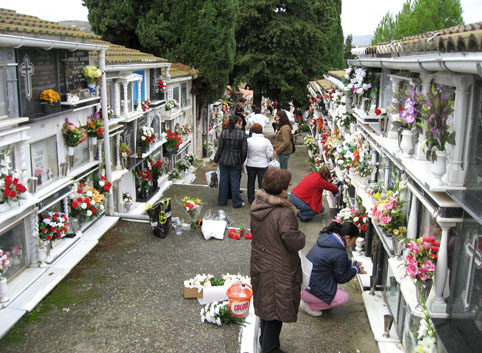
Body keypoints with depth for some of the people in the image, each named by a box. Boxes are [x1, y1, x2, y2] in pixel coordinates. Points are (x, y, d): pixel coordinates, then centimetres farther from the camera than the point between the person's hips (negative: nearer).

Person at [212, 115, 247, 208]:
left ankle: (222, 201, 20)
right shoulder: (242, 134, -10)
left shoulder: (224, 133, -7)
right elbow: (244, 150, -6)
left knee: (223, 180, 11)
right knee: (235, 181, 7)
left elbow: (220, 148, -3)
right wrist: (242, 162, 8)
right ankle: (237, 203, 14)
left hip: (224, 160, 1)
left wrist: (215, 160, 7)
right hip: (236, 162, -1)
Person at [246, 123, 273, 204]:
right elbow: (269, 154, -9)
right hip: (263, 165, -1)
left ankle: (251, 199, 24)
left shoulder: (248, 140, -10)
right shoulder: (266, 141, -12)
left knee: (251, 182, 15)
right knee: (262, 183, 8)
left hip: (251, 165, 1)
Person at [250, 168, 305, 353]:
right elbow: (295, 243, -22)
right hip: (278, 271, -8)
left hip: (259, 265, 8)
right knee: (277, 309, 10)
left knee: (266, 304, 24)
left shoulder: (257, 205, -5)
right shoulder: (284, 213, -30)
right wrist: (301, 235, -3)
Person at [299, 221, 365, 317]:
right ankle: (308, 305, 4)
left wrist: (352, 263, 17)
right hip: (308, 289, -9)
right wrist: (356, 270, 8)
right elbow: (341, 278, -6)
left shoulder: (325, 237, 2)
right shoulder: (340, 254, -23)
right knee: (344, 297, 2)